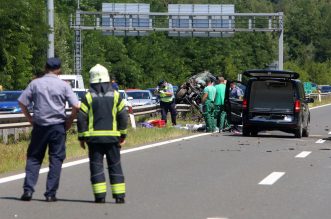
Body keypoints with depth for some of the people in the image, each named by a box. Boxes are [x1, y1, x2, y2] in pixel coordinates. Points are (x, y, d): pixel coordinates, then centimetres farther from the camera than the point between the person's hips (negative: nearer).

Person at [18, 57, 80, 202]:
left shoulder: (35, 83, 3)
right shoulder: (63, 86, -1)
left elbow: (22, 103, 1)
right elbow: (76, 106, -8)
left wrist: (30, 119, 9)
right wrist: (69, 121, 6)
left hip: (39, 126, 1)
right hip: (57, 126, -1)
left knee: (33, 157, 10)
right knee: (56, 159, 5)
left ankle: (28, 189, -3)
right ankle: (51, 193, 1)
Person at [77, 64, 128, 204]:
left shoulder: (88, 97, -1)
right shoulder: (115, 95, 4)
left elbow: (81, 118, -4)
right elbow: (123, 116, 4)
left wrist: (81, 137, 3)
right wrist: (123, 135, 11)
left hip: (94, 137, -1)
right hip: (112, 136, 1)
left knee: (96, 165, 3)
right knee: (115, 165, 8)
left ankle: (100, 195, -4)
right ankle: (119, 195, 5)